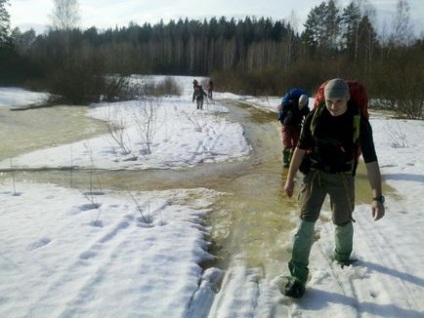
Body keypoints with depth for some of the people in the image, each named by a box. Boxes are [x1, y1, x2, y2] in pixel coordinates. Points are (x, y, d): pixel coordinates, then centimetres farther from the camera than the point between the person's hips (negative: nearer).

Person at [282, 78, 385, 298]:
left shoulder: (359, 122, -17)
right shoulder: (315, 117, -12)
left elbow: (370, 160, -18)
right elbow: (301, 148, -1)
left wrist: (377, 197, -24)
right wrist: (290, 179, 3)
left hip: (342, 177, 0)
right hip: (315, 174, 0)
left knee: (343, 222, 16)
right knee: (306, 221, -8)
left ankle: (343, 255, 48)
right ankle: (298, 275, 0)